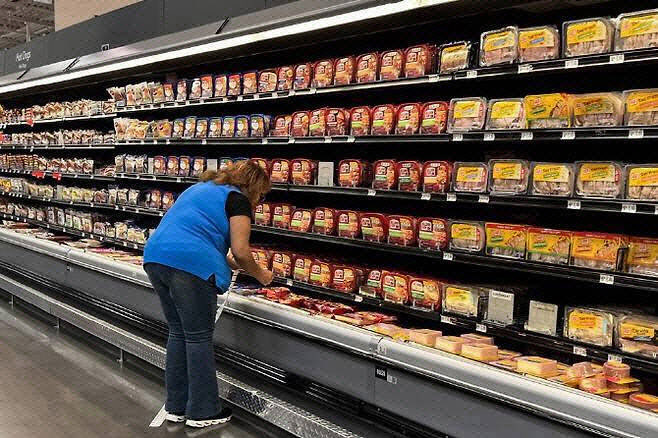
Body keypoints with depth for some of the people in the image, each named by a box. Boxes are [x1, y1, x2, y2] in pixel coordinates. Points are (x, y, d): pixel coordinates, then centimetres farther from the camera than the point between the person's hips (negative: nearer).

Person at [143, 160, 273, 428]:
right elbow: (240, 251, -6)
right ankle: (202, 412, 14)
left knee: (178, 332, 17)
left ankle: (176, 407, 25)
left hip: (155, 257, 9)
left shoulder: (201, 188, 27)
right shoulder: (238, 199, 1)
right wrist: (260, 275, 11)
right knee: (199, 337, 3)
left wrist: (227, 262, 28)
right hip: (190, 265, -8)